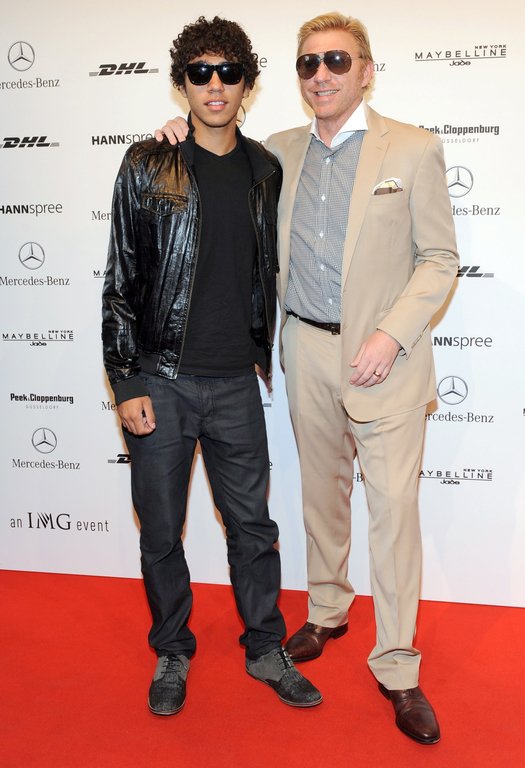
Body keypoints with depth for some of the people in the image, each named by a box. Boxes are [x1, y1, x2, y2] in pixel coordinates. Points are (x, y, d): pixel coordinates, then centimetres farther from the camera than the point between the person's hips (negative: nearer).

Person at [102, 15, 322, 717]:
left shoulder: (265, 170, 7)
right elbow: (120, 282, -4)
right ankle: (172, 653, 32)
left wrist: (264, 354, 13)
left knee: (252, 525, 12)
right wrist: (126, 384, -8)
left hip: (236, 382, 3)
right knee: (162, 533, 10)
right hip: (161, 382, -2)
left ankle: (266, 649, 32)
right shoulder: (148, 167, -3)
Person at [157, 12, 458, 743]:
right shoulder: (280, 152, 8)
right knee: (321, 491, 15)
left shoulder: (413, 149, -3)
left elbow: (440, 258, -4)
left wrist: (391, 335, -16)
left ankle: (397, 667, 12)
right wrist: (185, 133, 2)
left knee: (393, 506, -2)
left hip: (383, 355, -3)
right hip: (307, 351, 4)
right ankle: (326, 612, 36)